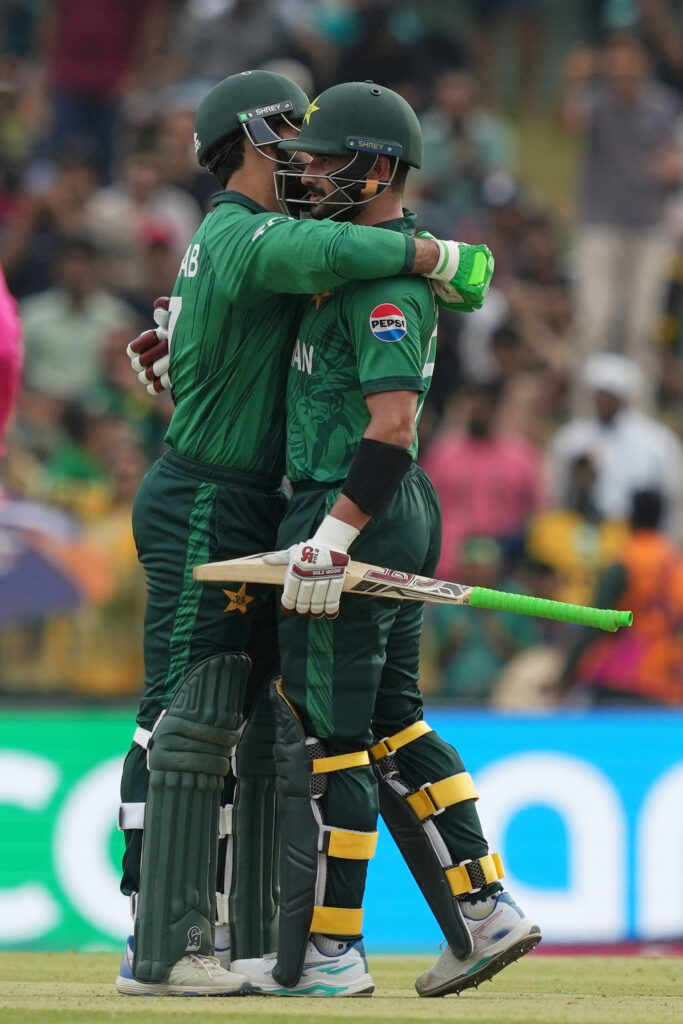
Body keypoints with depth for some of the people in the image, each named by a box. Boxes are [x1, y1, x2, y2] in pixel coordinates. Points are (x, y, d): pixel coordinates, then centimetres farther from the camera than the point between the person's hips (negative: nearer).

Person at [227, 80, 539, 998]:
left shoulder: (383, 285, -18)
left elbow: (392, 423, -27)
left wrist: (331, 537, -29)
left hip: (355, 517, -10)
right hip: (402, 514, 10)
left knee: (325, 734, -3)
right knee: (389, 721, 15)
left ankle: (326, 953, 2)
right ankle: (483, 910, 12)